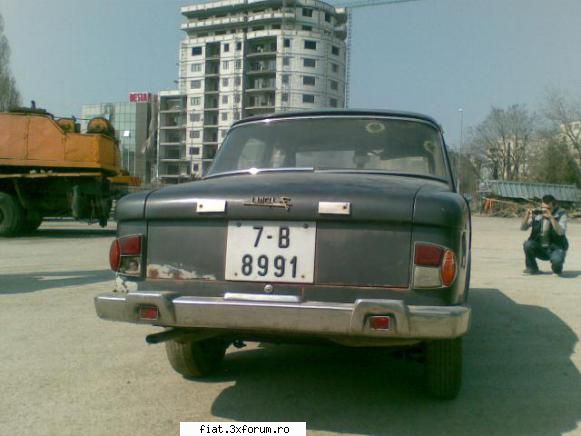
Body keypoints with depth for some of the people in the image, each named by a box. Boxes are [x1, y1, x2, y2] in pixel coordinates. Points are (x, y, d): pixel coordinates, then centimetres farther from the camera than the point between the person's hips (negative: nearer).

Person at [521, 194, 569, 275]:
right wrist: (527, 215, -28)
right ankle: (532, 268, -3)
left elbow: (560, 232, -26)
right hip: (540, 249, 3)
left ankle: (557, 268, 5)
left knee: (556, 260, -35)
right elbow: (523, 228, -10)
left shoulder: (561, 214, -11)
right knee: (528, 244, -27)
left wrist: (551, 217, -37)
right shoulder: (537, 214, -5)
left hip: (556, 248, -3)